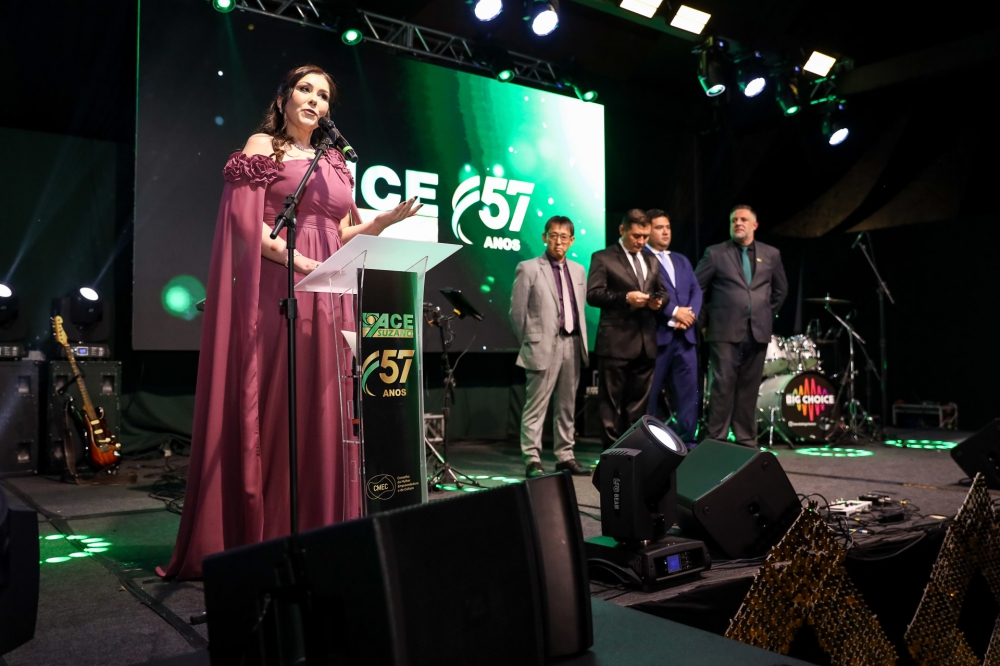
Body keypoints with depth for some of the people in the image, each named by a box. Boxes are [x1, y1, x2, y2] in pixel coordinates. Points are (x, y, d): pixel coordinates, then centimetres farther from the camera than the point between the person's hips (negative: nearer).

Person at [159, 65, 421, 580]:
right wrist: (303, 263, -17)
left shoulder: (334, 163, 21)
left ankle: (317, 533, 10)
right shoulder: (262, 148, 4)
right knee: (273, 408, -7)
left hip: (327, 299, 6)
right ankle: (259, 535, 1)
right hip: (277, 293, -6)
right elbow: (248, 225, -8)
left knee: (323, 412, 4)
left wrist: (387, 220, 4)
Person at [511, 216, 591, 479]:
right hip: (544, 346, -5)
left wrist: (580, 340, 11)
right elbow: (517, 311, -3)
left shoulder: (578, 270, 14)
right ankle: (532, 460, 0)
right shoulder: (528, 269, -2)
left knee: (567, 406, 11)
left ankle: (565, 456, 19)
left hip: (573, 345, 6)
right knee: (536, 406, -4)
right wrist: (530, 343, -1)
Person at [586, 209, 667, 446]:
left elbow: (663, 292, 21)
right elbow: (593, 294, -11)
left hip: (646, 342, 6)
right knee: (612, 401, 0)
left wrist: (659, 301, -2)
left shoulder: (651, 260, 18)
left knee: (639, 401, 11)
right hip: (616, 342, -6)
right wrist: (626, 297, -21)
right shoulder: (603, 258, -1)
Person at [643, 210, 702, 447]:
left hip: (685, 334, 6)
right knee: (650, 393, 0)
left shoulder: (682, 261, 23)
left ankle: (687, 441, 9)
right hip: (655, 334, -6)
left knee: (689, 389, 3)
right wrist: (674, 311, -14)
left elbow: (696, 290, 14)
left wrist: (690, 313, -5)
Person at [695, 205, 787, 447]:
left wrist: (768, 315, 15)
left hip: (758, 331, 3)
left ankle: (746, 440, 15)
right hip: (725, 330, -3)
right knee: (723, 385, -7)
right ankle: (716, 439, -2)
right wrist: (714, 312, 3)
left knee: (749, 387, 7)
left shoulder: (771, 254, 12)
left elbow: (781, 289, 21)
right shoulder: (715, 253, 2)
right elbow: (696, 287, 3)